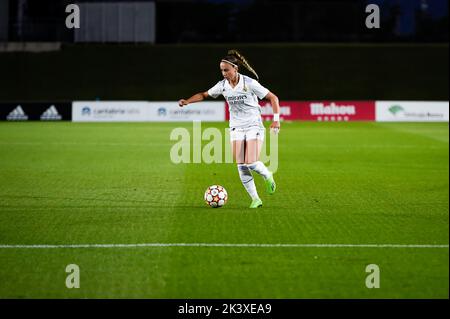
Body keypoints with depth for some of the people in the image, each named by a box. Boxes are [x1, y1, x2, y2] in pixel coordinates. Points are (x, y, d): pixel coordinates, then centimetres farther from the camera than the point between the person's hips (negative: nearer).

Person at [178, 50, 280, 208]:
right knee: (241, 167, -6)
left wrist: (276, 119, -16)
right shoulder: (222, 85, 0)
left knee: (252, 163, -18)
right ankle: (255, 199, 4)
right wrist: (187, 101, 0)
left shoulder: (249, 83, -13)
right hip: (236, 128, 4)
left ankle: (268, 177, 16)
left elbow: (273, 98, -8)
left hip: (254, 127, -4)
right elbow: (204, 95, 15)